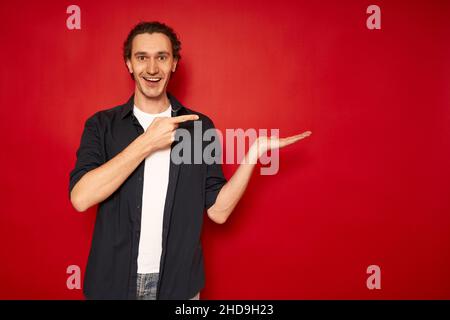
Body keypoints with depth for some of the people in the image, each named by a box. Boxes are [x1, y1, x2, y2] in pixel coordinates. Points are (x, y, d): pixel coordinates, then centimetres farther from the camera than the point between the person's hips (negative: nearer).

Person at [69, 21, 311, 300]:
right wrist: (146, 143, -22)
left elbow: (218, 210, -5)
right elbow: (81, 198, -20)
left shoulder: (200, 126, -3)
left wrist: (254, 153, -15)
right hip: (113, 279, 0)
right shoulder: (102, 125, -5)